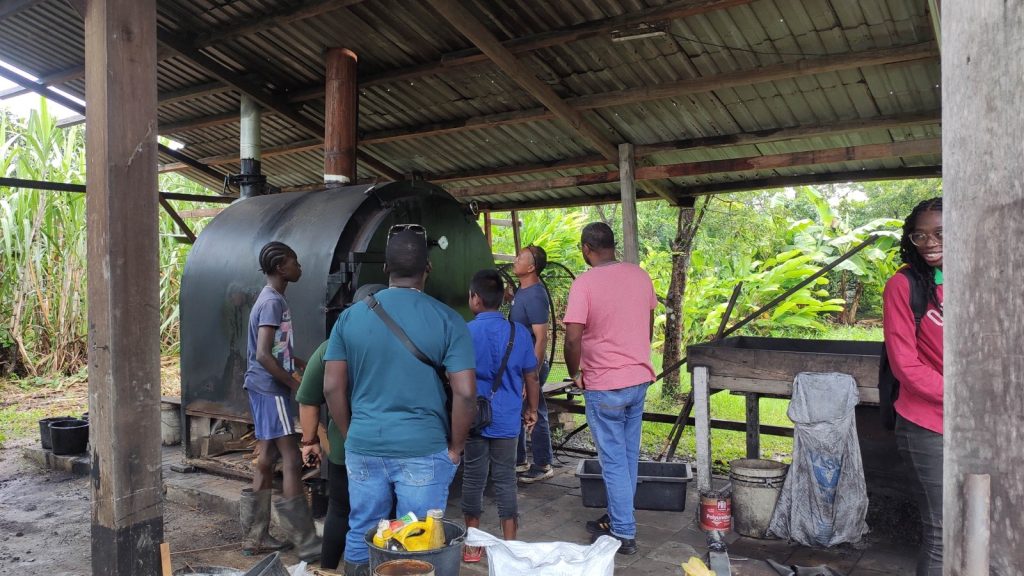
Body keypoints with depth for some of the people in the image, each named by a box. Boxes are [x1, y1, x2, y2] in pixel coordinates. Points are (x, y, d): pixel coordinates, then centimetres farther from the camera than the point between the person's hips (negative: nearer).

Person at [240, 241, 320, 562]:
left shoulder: (272, 299, 15)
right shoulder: (273, 302, -16)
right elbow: (263, 355, -23)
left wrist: (304, 366, 16)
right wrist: (296, 384, -16)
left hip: (264, 389, 10)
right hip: (270, 389, -10)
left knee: (267, 459, 13)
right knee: (291, 460, -8)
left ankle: (255, 538, 21)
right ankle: (307, 545, -4)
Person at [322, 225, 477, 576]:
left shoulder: (350, 317, 1)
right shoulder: (446, 320, -8)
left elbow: (332, 388, 3)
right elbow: (465, 393, -12)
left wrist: (351, 437, 14)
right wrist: (455, 447, 0)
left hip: (363, 448, 3)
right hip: (423, 449, -3)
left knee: (361, 535, 18)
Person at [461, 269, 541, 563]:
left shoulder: (464, 333, -8)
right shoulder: (519, 332, -2)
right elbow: (531, 378, 4)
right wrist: (532, 410, 19)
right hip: (507, 420, 1)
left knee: (473, 478, 10)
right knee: (505, 480, 10)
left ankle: (473, 544, 20)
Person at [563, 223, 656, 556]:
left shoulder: (584, 283, -17)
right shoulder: (640, 275, 3)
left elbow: (573, 338, -21)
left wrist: (575, 374, -4)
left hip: (604, 386, -6)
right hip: (640, 379, 7)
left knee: (614, 461, 4)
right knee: (630, 456, 17)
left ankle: (624, 534, 13)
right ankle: (620, 518, 31)